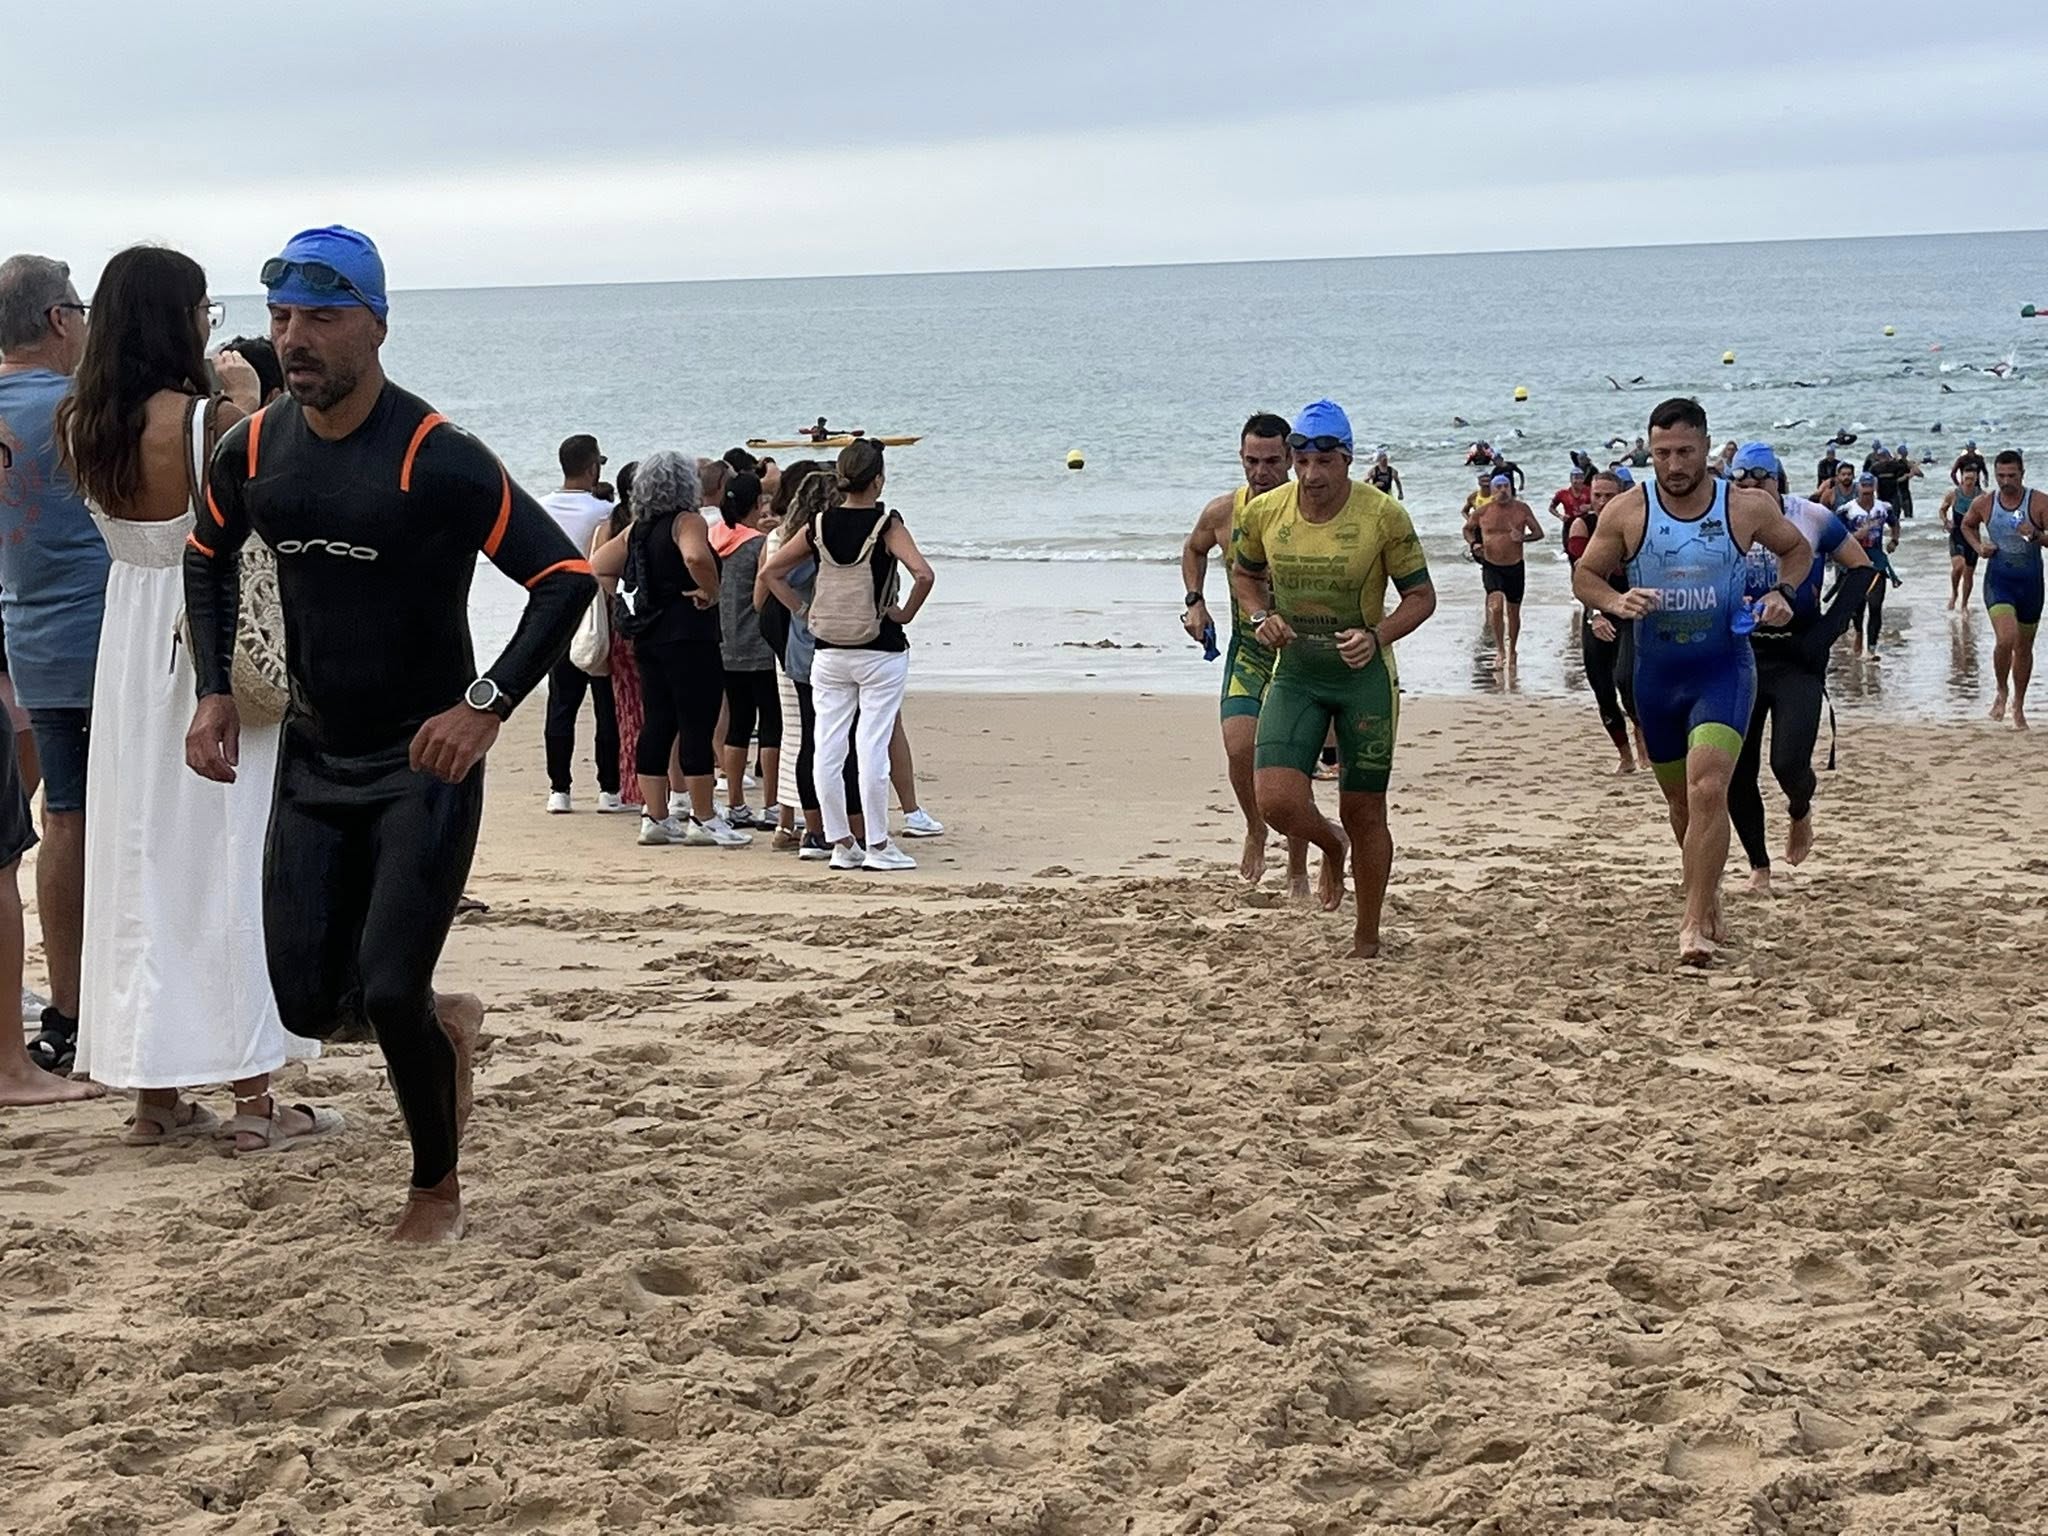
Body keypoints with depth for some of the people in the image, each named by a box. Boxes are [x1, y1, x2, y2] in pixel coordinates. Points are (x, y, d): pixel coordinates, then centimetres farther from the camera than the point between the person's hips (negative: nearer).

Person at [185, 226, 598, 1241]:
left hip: (425, 762, -5)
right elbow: (207, 558, 19)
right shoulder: (252, 452, -2)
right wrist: (214, 690, 6)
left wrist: (488, 707, -28)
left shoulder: (437, 460, -19)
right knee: (307, 1004, 3)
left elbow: (565, 577, -19)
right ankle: (447, 1025, 36)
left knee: (389, 993, -11)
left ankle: (437, 1186, 15)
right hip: (313, 757, 5)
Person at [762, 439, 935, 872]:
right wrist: (905, 613, -9)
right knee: (872, 747, -1)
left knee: (827, 747, 7)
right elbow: (923, 574, -23)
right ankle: (878, 845, 3)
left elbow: (772, 571, 6)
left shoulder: (819, 525, 2)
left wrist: (803, 610, 10)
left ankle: (841, 844, 10)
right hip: (880, 651, -3)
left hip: (828, 652, 3)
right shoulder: (886, 524, -10)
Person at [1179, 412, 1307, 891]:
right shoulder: (1222, 513, -4)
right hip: (1246, 648, 2)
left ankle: (1297, 873, 16)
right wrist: (1195, 602, 6)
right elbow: (1194, 549, 19)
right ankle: (1255, 829, 15)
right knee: (1239, 747, -16)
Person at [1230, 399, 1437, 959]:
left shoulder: (1383, 515, -13)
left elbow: (1421, 596, -4)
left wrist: (1377, 635, -22)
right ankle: (1332, 845, 23)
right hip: (1294, 673, 2)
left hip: (1365, 676, -2)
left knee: (1364, 813, 5)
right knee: (1277, 801, -15)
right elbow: (1245, 574, 14)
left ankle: (1366, 940, 24)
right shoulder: (1264, 512, -5)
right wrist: (1260, 616, -6)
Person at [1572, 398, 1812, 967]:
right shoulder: (1626, 512, -5)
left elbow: (1797, 548, 13)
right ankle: (1709, 901, 39)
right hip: (1656, 672, 3)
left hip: (1725, 667, -3)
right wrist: (1615, 602, -17)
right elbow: (1585, 574, 4)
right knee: (1680, 800, 16)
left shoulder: (1748, 507, -5)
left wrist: (1783, 593, -6)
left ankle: (1694, 924, -19)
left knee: (1707, 789, -21)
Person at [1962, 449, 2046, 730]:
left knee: (2024, 648, 13)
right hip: (1998, 580, -1)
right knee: (2006, 639, -21)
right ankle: (2002, 691, 7)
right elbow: (1967, 525, 18)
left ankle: (2018, 706, 30)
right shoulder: (1984, 502, -2)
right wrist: (1979, 547, 1)